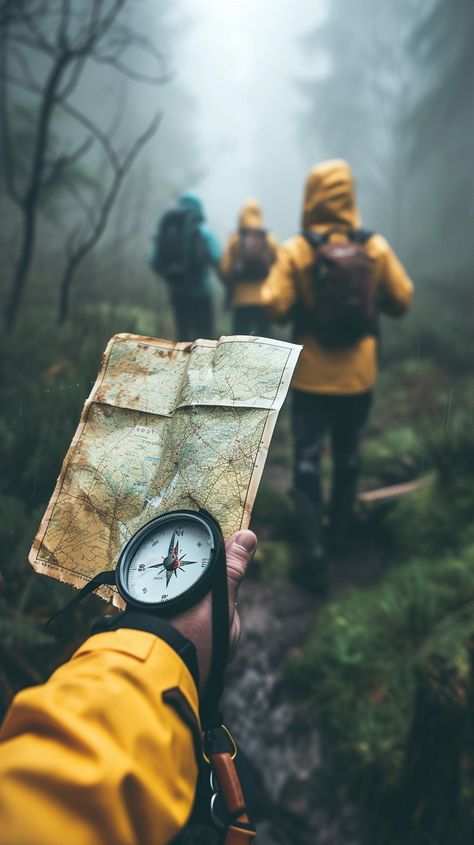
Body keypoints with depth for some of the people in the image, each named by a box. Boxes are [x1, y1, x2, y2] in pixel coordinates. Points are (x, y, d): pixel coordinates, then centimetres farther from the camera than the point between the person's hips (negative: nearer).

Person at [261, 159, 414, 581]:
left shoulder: (296, 249, -12)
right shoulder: (375, 246, -5)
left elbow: (275, 306, -16)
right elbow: (402, 301, -1)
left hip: (312, 376, -3)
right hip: (359, 375, 3)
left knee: (307, 456, 6)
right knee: (348, 452, 20)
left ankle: (315, 543, 0)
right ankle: (341, 525, 35)